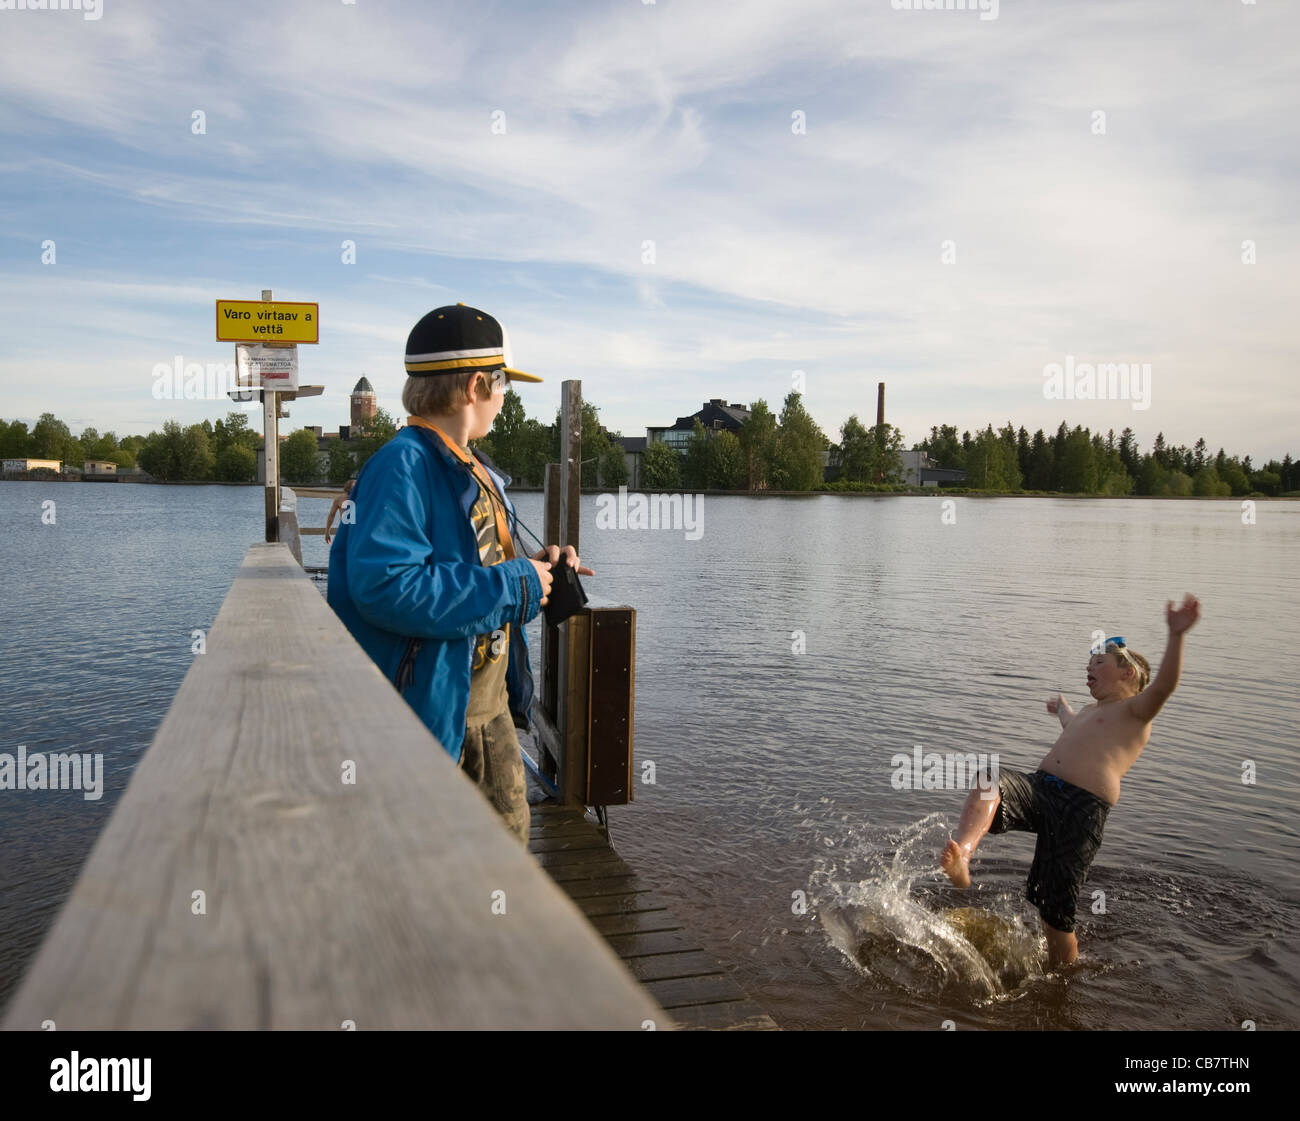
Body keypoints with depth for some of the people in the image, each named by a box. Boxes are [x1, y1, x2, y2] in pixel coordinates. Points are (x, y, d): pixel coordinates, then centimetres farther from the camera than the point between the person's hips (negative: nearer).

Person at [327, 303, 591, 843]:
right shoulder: (403, 465, -20)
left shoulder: (474, 470, 12)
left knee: (507, 835, 21)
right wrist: (512, 586, -25)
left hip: (490, 703, 9)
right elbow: (384, 586, -34)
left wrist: (535, 567, 3)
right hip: (426, 706, -9)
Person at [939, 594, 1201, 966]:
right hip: (1040, 786, 6)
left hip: (1083, 807, -6)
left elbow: (1163, 685, -14)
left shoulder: (1135, 710, 9)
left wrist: (1176, 636, -28)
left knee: (1056, 912, -4)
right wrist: (1062, 707, 82)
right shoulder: (1089, 711, 33)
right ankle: (960, 859, -52)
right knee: (987, 786, -30)